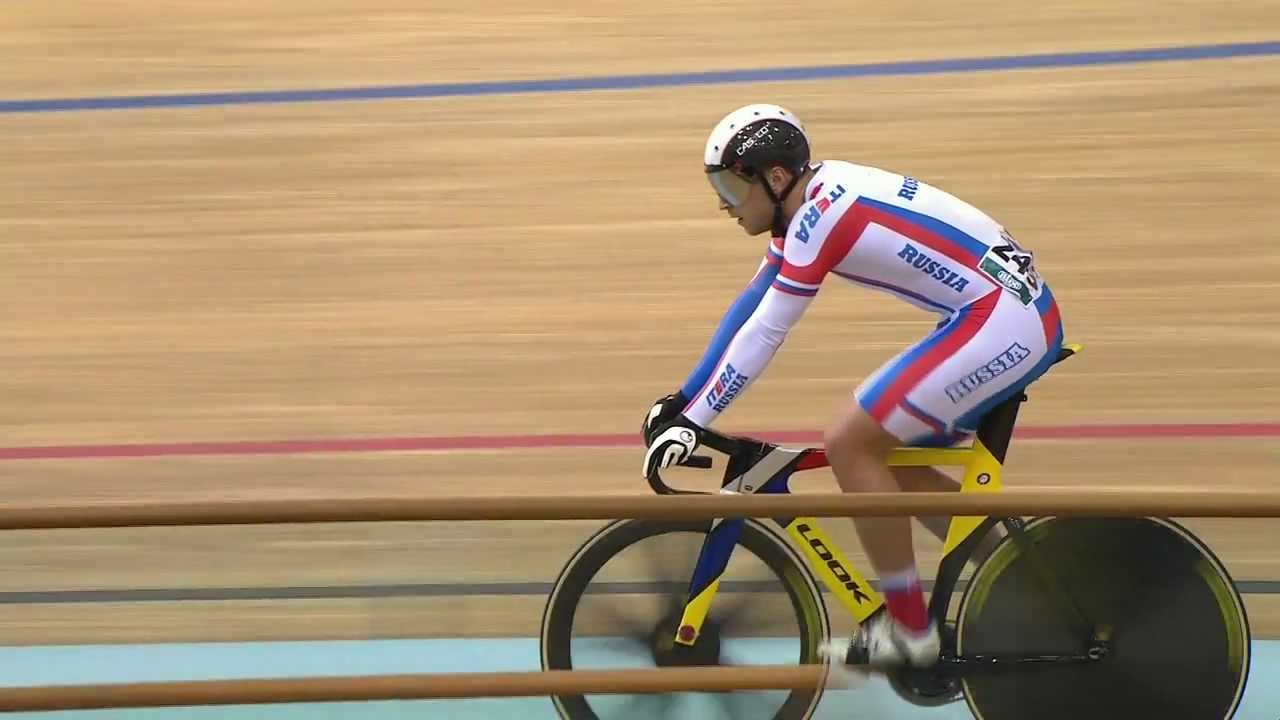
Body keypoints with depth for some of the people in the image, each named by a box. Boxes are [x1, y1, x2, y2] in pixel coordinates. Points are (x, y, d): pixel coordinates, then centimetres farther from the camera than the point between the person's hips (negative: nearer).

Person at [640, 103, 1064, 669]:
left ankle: (910, 630, -1)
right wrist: (682, 399, 17)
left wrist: (690, 422, -11)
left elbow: (762, 335, -16)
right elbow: (749, 305, 17)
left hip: (1000, 320, -10)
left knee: (849, 443, -11)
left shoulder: (822, 215, -17)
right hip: (1021, 315, 10)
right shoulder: (812, 200, 11)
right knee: (891, 462, 15)